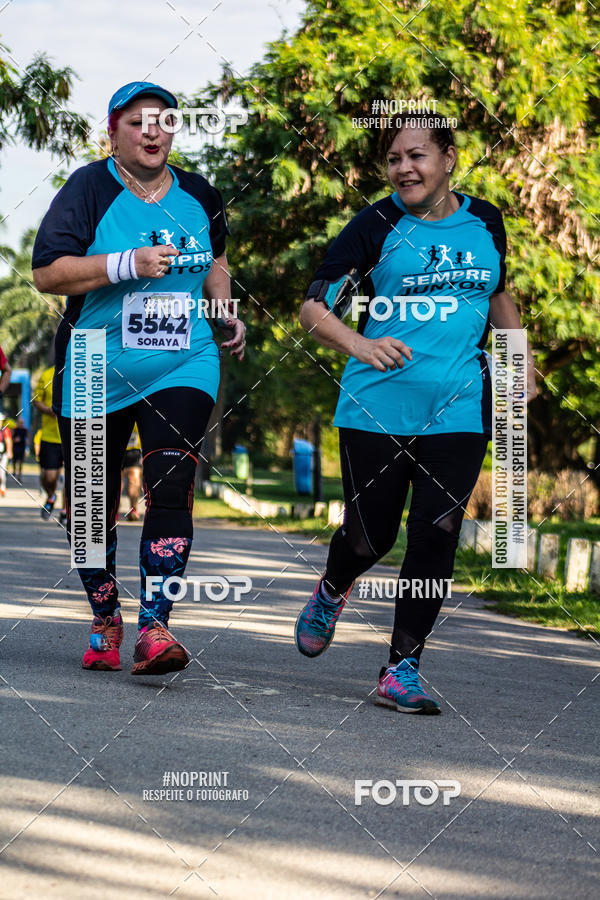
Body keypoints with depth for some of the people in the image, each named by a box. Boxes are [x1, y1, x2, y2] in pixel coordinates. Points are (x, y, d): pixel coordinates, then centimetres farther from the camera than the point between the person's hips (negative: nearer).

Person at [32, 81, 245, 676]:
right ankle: (105, 622, 27)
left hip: (182, 368, 2)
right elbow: (47, 272, -15)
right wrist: (128, 264, -23)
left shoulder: (198, 196, 9)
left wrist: (227, 314, 13)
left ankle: (155, 627, -19)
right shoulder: (89, 190, -5)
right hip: (96, 374, -1)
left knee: (170, 489, -16)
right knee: (92, 503, 6)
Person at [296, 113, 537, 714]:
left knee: (435, 539, -6)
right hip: (377, 409, -2)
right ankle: (331, 593, 37)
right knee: (370, 535, 1)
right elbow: (313, 309, -5)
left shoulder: (484, 222, 9)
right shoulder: (376, 226, -3)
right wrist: (362, 346, -22)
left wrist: (521, 361, 21)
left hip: (459, 411, 2)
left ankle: (401, 670, 4)